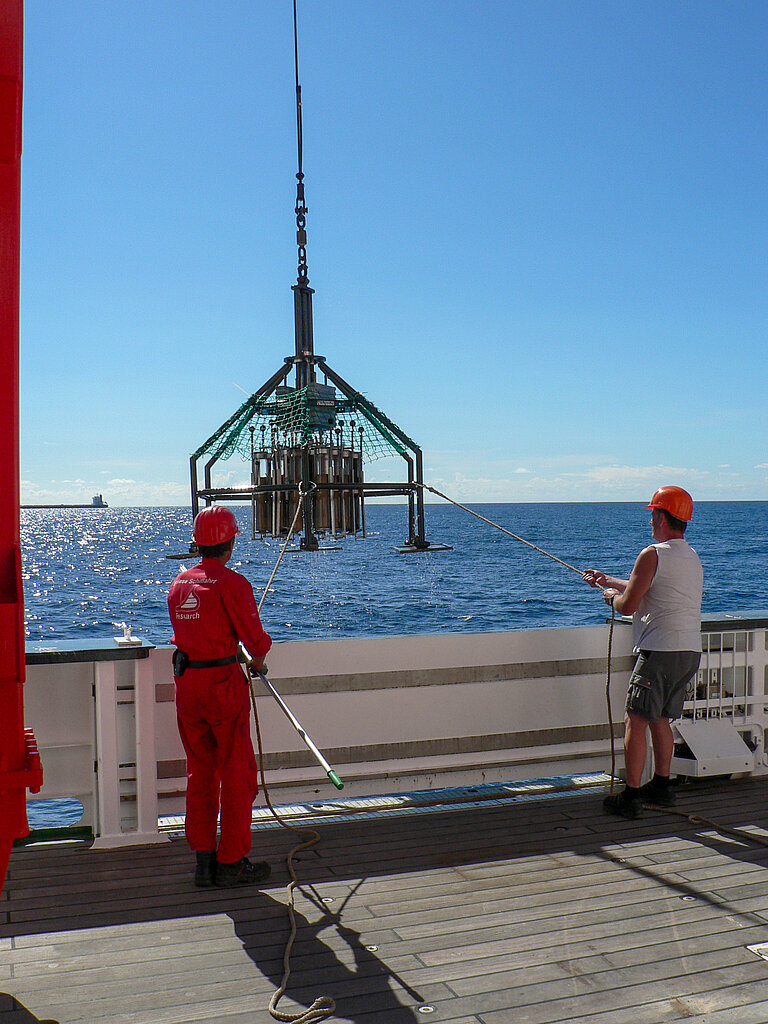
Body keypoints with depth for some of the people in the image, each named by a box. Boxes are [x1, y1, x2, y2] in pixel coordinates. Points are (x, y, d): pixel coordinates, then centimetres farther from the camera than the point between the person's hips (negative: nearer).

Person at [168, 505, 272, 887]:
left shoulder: (179, 583, 8)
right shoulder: (232, 583, -12)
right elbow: (255, 639, -12)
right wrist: (258, 662, 10)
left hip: (185, 680, 7)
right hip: (222, 682, -6)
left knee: (199, 772, 14)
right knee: (237, 773, 4)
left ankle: (203, 859, 19)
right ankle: (232, 862, 8)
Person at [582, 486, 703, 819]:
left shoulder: (653, 555, -11)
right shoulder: (692, 557, 17)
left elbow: (628, 606, -13)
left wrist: (612, 596, 10)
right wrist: (609, 581, 37)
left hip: (660, 651, -9)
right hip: (691, 651, 9)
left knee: (636, 720, -4)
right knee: (660, 718, 20)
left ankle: (631, 796, -3)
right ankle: (661, 786, 25)